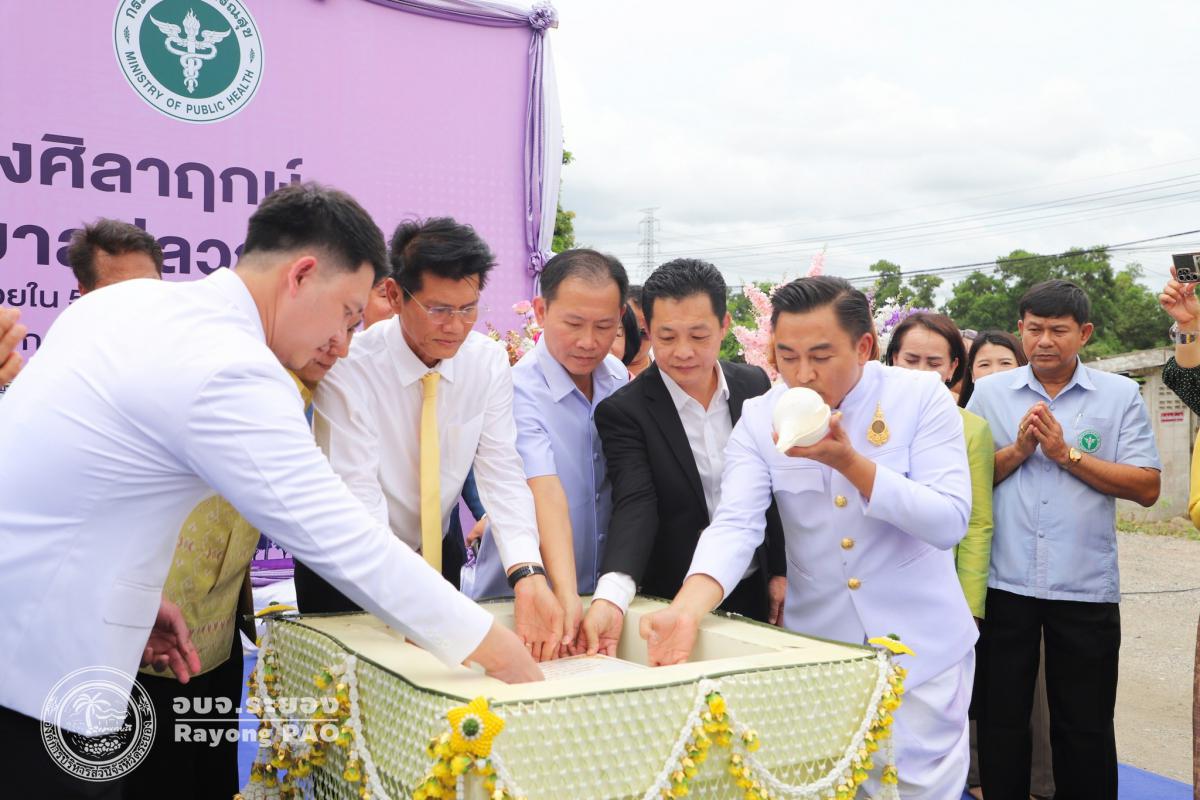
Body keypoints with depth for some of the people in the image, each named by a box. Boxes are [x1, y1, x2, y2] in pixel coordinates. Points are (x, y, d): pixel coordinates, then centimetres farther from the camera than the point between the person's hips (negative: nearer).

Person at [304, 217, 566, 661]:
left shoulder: (489, 363, -12)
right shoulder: (349, 369, -25)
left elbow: (501, 473, -15)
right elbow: (356, 498, -30)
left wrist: (529, 576, -32)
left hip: (435, 554, 4)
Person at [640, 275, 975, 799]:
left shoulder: (922, 398, -10)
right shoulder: (760, 417, -6)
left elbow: (949, 522, -17)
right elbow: (735, 524, -17)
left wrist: (849, 462, -29)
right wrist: (687, 610, -35)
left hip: (921, 652, -1)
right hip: (815, 650, 2)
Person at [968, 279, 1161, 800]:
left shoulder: (1120, 395, 1)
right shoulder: (989, 394, 4)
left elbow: (1146, 488, -7)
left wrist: (1066, 453, -13)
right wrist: (1017, 451, -13)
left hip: (1086, 589, -1)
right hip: (1004, 583, 1)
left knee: (1085, 726, 10)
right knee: (1000, 718, 12)